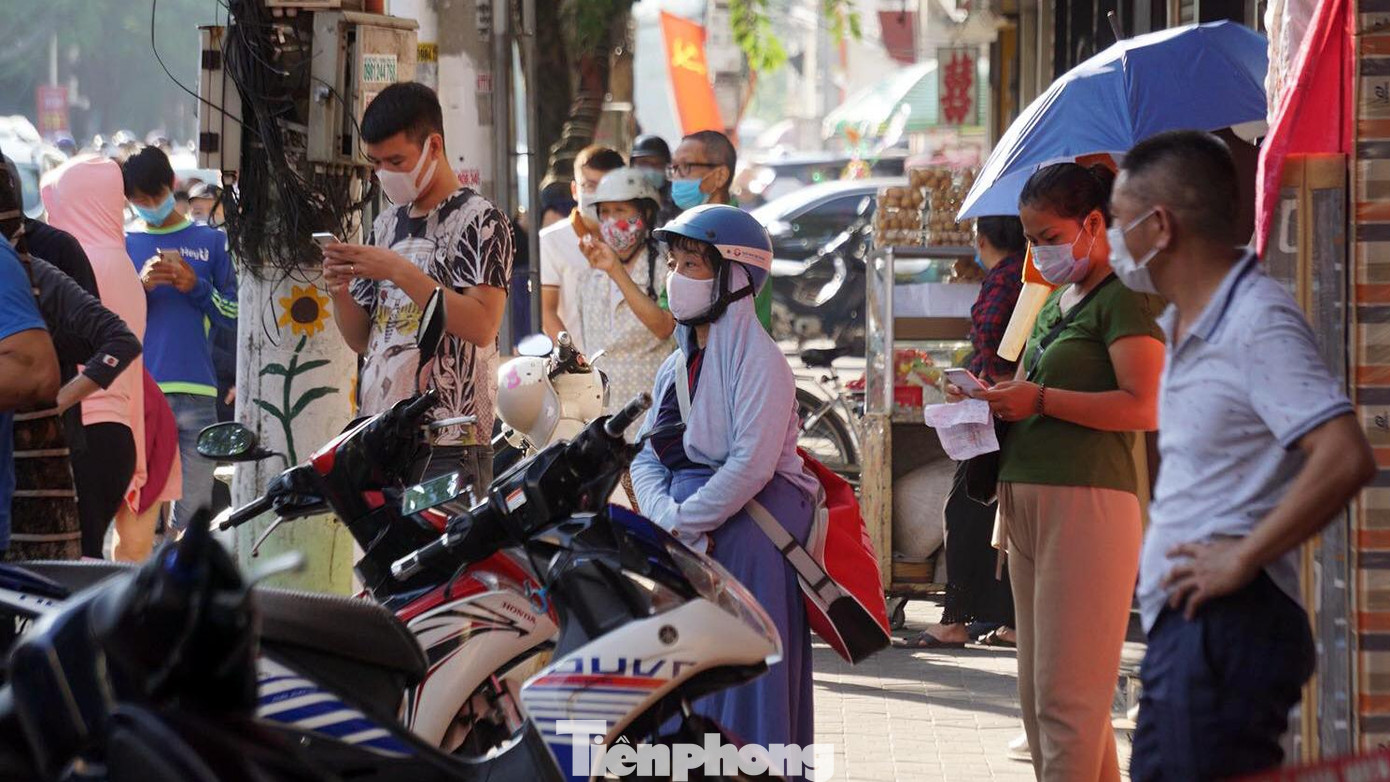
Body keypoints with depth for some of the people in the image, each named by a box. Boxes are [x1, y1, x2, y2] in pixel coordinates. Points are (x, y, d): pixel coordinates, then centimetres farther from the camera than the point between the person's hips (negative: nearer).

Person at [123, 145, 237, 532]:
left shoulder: (211, 242, 14)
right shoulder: (124, 246, 14)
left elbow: (235, 315, 9)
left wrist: (197, 286, -6)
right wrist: (140, 286, -9)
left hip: (196, 393, 0)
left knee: (194, 510, -1)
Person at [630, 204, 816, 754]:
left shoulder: (758, 360, -10)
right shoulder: (676, 366, 15)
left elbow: (751, 465, -18)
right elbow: (646, 457, 10)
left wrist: (682, 522, -15)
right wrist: (666, 516, -10)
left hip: (746, 537, -7)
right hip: (684, 543, 7)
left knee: (742, 683, -8)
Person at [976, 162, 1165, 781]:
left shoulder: (1125, 298, -6)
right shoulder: (1055, 304, 20)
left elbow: (1143, 408, -18)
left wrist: (1039, 399, -15)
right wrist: (991, 399, 8)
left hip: (1086, 503, -10)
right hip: (1026, 499, 10)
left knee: (1066, 697, -11)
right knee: (1038, 694, 11)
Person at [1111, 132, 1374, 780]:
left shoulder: (1257, 324, -15)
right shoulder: (1184, 325, 16)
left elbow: (1346, 459, -26)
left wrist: (1242, 559, -21)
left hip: (1228, 624, -10)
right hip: (1179, 627, 10)